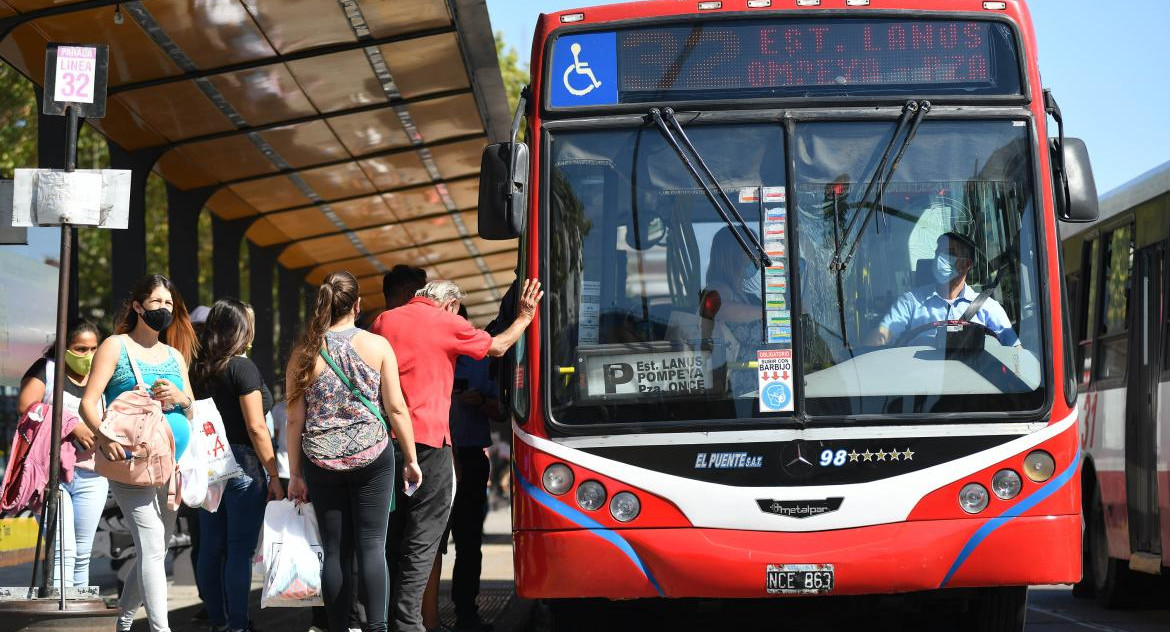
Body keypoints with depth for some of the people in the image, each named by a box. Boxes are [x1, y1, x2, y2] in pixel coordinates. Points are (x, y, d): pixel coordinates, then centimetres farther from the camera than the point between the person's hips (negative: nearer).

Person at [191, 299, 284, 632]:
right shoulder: (242, 367, -11)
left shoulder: (198, 370, 9)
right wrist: (274, 477, -10)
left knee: (211, 548, 9)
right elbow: (256, 427, -14)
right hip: (242, 466, -7)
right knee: (240, 551, -3)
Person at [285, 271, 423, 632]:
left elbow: (295, 419, 1)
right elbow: (396, 408, -2)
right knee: (372, 545, 0)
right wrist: (411, 460, 6)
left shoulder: (305, 353, 0)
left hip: (321, 462, 1)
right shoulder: (377, 346, -2)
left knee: (335, 550, 7)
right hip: (372, 457, -1)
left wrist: (295, 474, 8)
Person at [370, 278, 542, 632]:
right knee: (423, 537, -3)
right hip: (428, 437, -6)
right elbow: (498, 348, 11)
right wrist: (525, 317, 25)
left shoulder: (384, 321, 13)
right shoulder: (447, 323, -1)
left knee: (391, 533, 13)